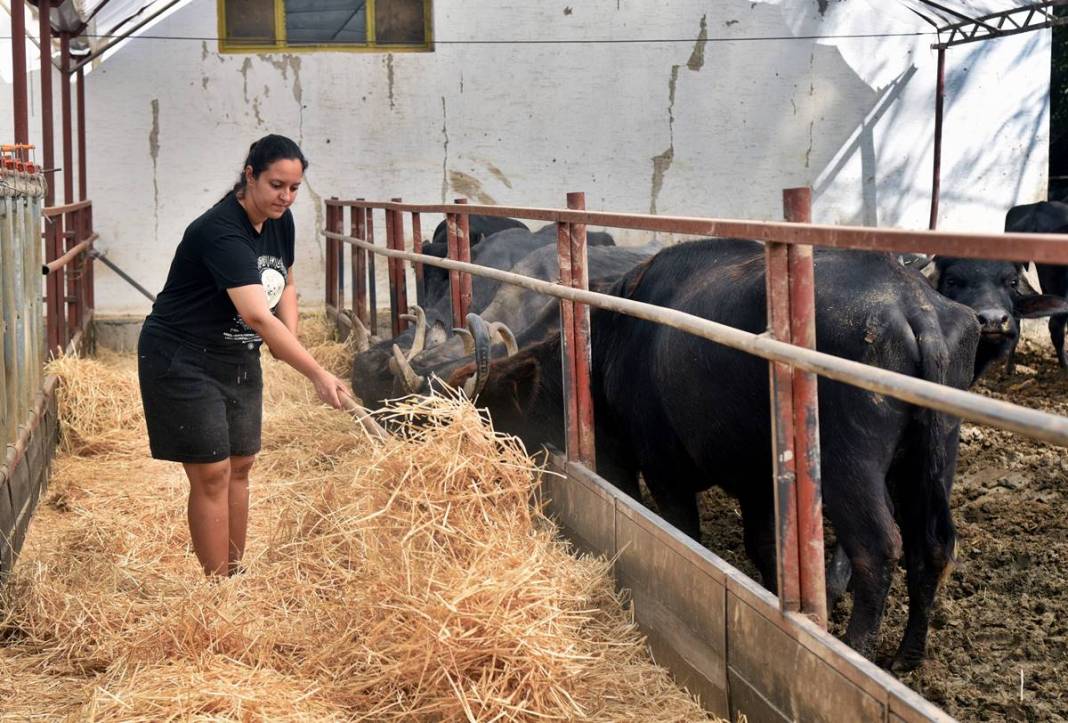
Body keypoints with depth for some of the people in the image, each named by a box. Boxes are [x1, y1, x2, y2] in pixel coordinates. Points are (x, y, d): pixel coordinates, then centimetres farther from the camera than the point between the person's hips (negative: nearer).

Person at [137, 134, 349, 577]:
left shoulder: (280, 222, -1)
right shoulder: (220, 232, -28)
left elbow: (286, 284, 17)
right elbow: (257, 315, -38)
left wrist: (290, 337, -3)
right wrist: (318, 375, -43)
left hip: (238, 359, 8)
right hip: (182, 361, -8)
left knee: (240, 467, 10)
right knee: (211, 475, -7)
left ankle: (234, 576, 21)